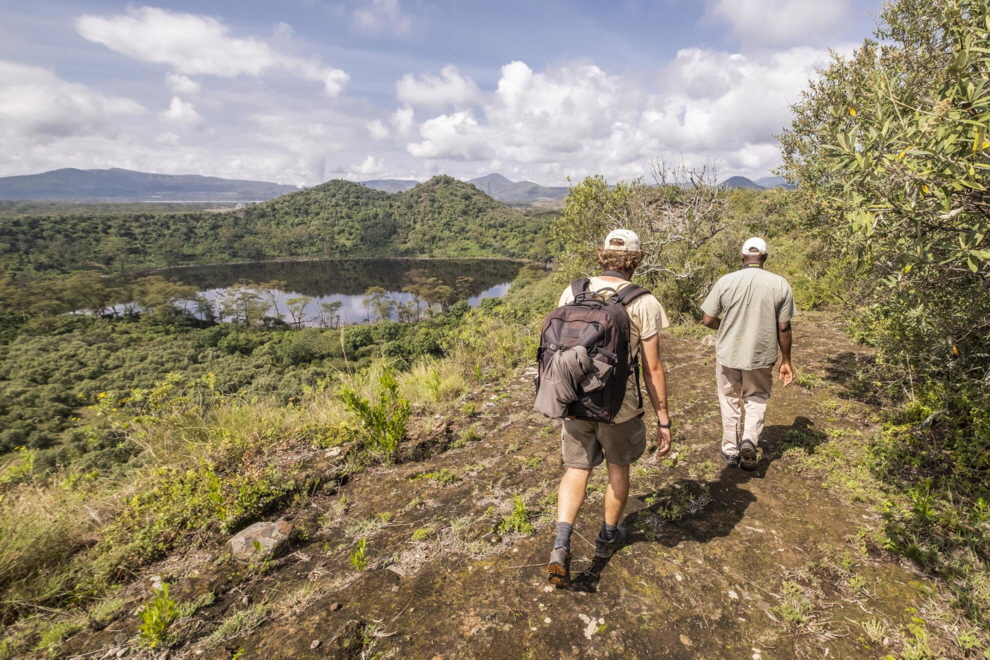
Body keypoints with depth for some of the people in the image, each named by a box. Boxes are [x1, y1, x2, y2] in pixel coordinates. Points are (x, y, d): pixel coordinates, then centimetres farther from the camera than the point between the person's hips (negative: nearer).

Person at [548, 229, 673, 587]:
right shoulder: (644, 303, -11)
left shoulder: (572, 292, -2)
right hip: (619, 405, -2)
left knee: (576, 469, 16)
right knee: (618, 466, 22)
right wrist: (663, 419, 0)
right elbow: (652, 368, -10)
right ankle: (608, 536, 40)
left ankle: (561, 544, 0)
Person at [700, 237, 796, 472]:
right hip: (761, 356, 0)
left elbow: (708, 320, -8)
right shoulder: (780, 284, -7)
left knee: (730, 401, 16)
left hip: (728, 354, 0)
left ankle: (731, 451, 26)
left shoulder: (726, 281, -10)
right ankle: (750, 439, 0)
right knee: (757, 398, 21)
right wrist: (786, 361, 7)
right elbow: (784, 328, -4)